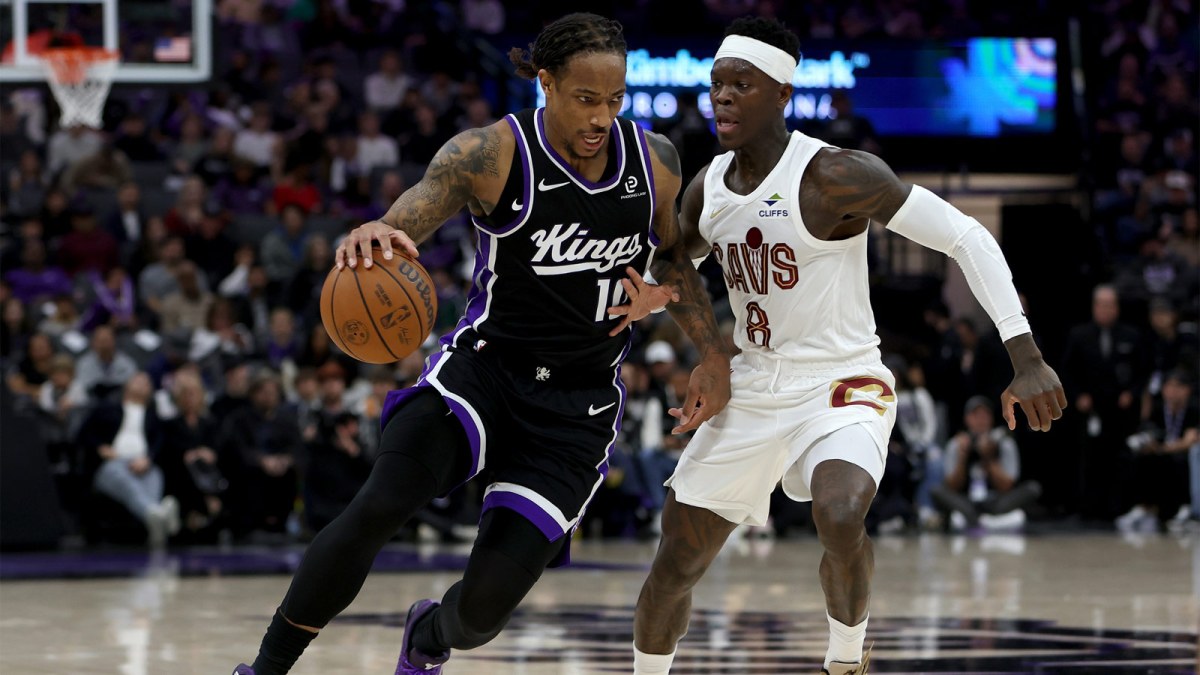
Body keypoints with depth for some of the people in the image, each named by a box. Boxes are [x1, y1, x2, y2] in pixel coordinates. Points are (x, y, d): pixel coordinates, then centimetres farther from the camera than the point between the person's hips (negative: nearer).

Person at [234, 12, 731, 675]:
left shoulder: (655, 161, -2)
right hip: (483, 366, -2)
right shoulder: (491, 154, -14)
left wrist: (713, 353, 8)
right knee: (376, 508, -29)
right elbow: (413, 211, -28)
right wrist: (372, 235, -52)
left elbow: (673, 254, 17)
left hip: (579, 406, 2)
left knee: (484, 606, -6)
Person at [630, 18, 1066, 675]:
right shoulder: (707, 189, 3)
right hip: (751, 392, 6)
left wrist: (1024, 357, -27)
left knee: (840, 520, -35)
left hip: (840, 386, -6)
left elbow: (966, 237, -19)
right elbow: (663, 276, 21)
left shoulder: (833, 175, -19)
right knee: (673, 566, 9)